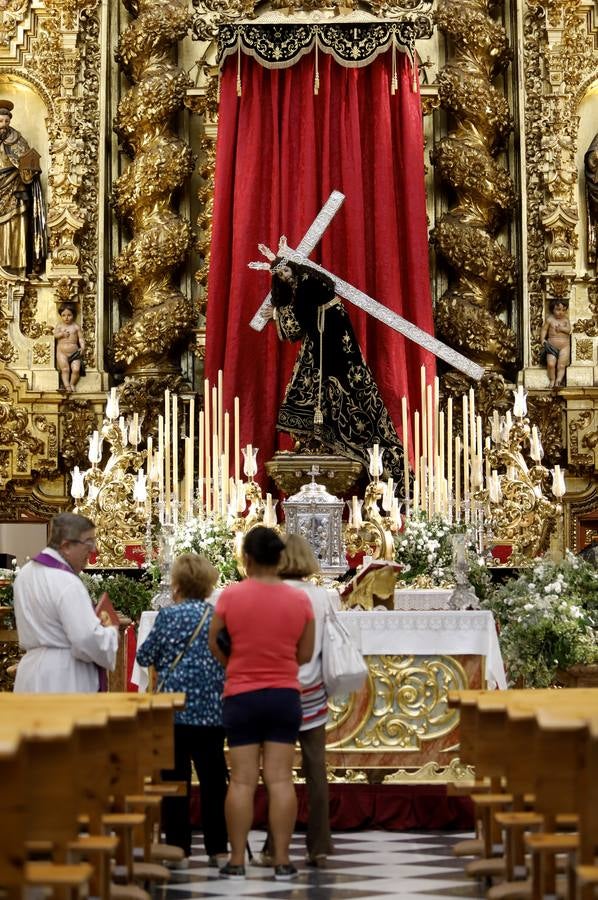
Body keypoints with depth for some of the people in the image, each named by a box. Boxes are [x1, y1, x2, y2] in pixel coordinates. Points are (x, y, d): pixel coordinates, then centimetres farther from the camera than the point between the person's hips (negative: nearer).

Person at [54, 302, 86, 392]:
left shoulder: (76, 327, 7)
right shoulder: (59, 326, 9)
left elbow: (81, 338, 4)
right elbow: (55, 334, -5)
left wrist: (82, 347, -11)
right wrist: (62, 334, -23)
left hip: (74, 352, 0)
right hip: (62, 352, 0)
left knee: (76, 369, -15)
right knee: (65, 369, -16)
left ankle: (72, 384, 1)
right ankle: (66, 385, -12)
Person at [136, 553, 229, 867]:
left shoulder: (169, 615, -8)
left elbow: (145, 657, -2)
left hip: (175, 708, -3)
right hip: (212, 710, 3)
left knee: (175, 780, 3)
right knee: (213, 779, 10)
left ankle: (179, 849, 3)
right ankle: (217, 848, 13)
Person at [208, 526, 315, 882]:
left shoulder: (231, 595, -8)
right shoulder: (300, 599, -3)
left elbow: (213, 644, 1)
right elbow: (305, 655, 3)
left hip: (241, 696, -1)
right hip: (285, 696, 1)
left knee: (242, 780, 1)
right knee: (280, 779, 1)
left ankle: (237, 861, 3)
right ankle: (282, 861, 2)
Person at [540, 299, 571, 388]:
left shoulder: (565, 319, 4)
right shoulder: (549, 319, 0)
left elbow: (569, 330, -4)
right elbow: (544, 329, 0)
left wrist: (561, 329, -21)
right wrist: (543, 339, -13)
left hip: (564, 346, 1)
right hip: (552, 345, -1)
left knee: (561, 365, -7)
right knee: (550, 364, -14)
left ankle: (558, 381, -4)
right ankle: (552, 380, 1)